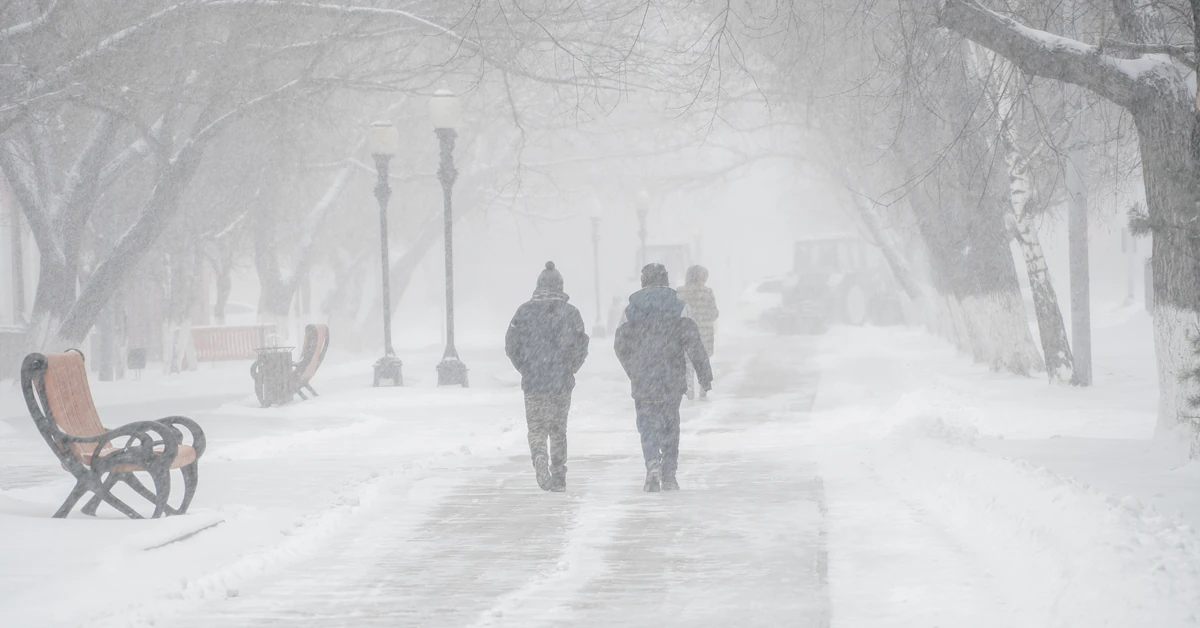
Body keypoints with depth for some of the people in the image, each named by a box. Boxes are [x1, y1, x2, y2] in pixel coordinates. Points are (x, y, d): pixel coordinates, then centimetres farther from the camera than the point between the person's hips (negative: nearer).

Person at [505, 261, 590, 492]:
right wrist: (569, 370, 12)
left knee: (537, 429, 5)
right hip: (562, 384, 1)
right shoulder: (570, 312, -4)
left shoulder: (525, 311, -2)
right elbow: (581, 347, -4)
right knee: (559, 430, 13)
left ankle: (541, 464, -21)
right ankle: (559, 477, 18)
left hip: (533, 383, -1)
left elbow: (511, 345, 0)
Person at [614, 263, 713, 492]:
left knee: (647, 424, 4)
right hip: (672, 382, 0)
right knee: (670, 426, 12)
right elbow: (693, 343, -7)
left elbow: (622, 346, 7)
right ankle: (668, 475, 15)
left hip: (642, 381, 0)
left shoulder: (632, 308, 0)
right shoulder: (678, 307, -4)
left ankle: (652, 464, -20)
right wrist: (705, 375, 0)